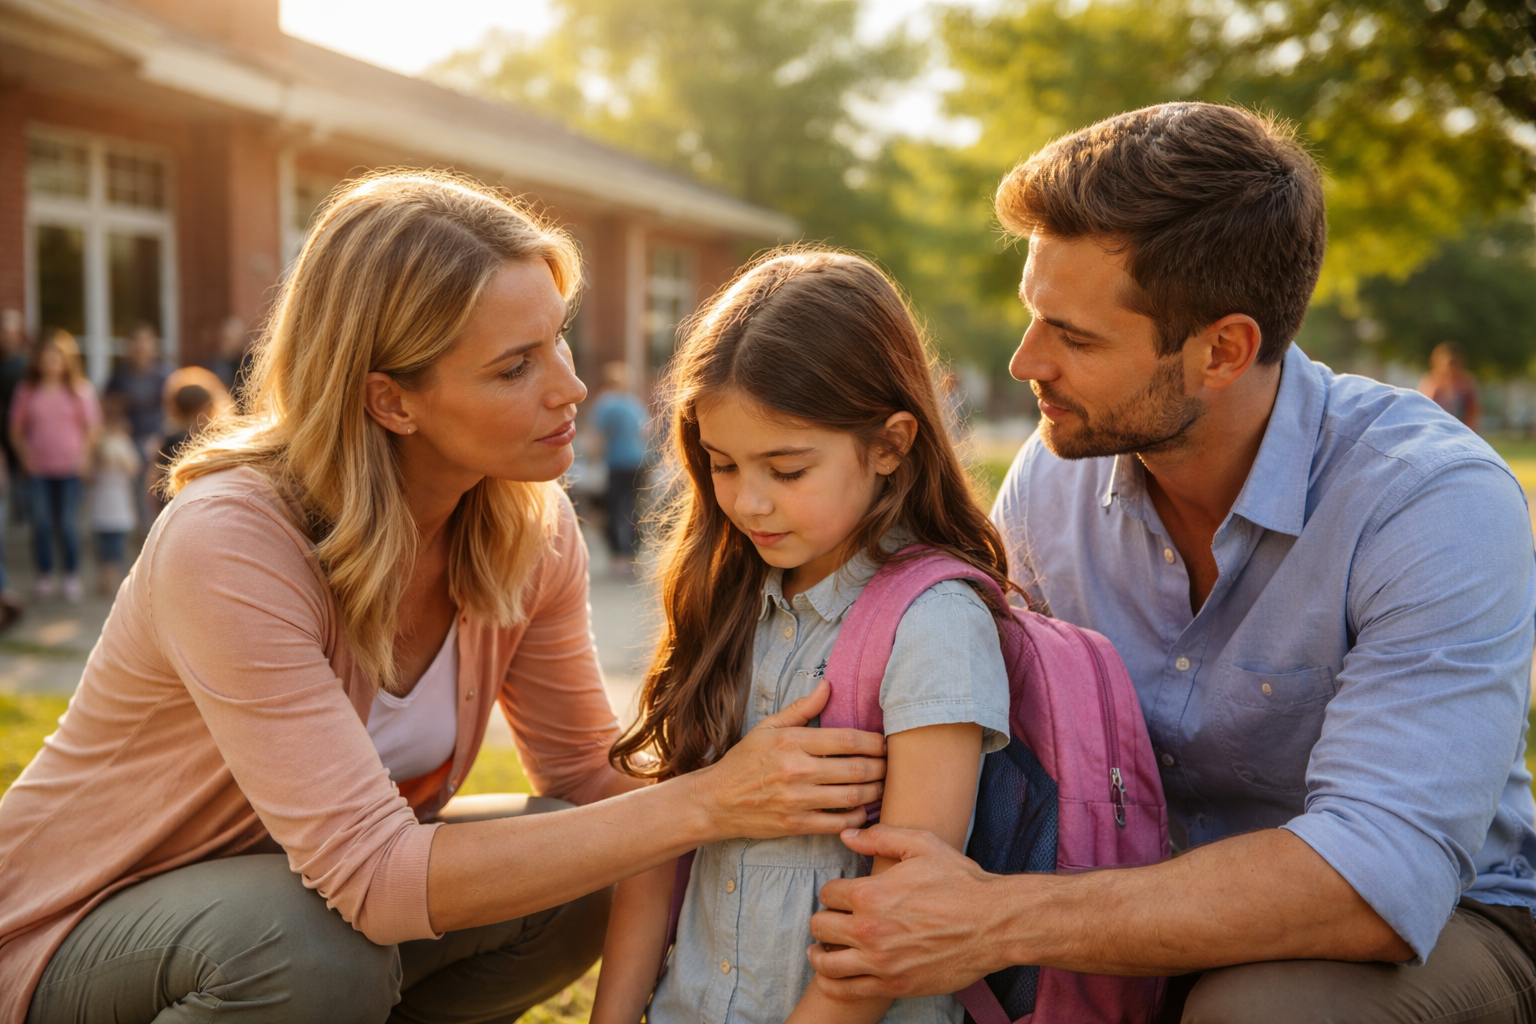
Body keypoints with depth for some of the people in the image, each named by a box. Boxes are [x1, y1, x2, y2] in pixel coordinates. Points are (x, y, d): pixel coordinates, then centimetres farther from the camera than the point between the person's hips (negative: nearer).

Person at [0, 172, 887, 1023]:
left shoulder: (531, 531, -12)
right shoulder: (229, 543, -32)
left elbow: (588, 770, -4)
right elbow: (374, 879, -37)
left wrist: (768, 794, -23)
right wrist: (702, 804, -39)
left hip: (302, 886, 6)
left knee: (587, 882, -17)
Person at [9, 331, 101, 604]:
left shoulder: (80, 389, 2)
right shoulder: (27, 391, 5)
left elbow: (92, 428, 4)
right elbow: (17, 430, 10)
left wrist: (83, 457, -6)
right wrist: (26, 456, -2)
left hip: (70, 468, -1)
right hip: (38, 469, 1)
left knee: (68, 524, 0)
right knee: (42, 523, 4)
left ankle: (72, 579, 11)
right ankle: (45, 578, 15)